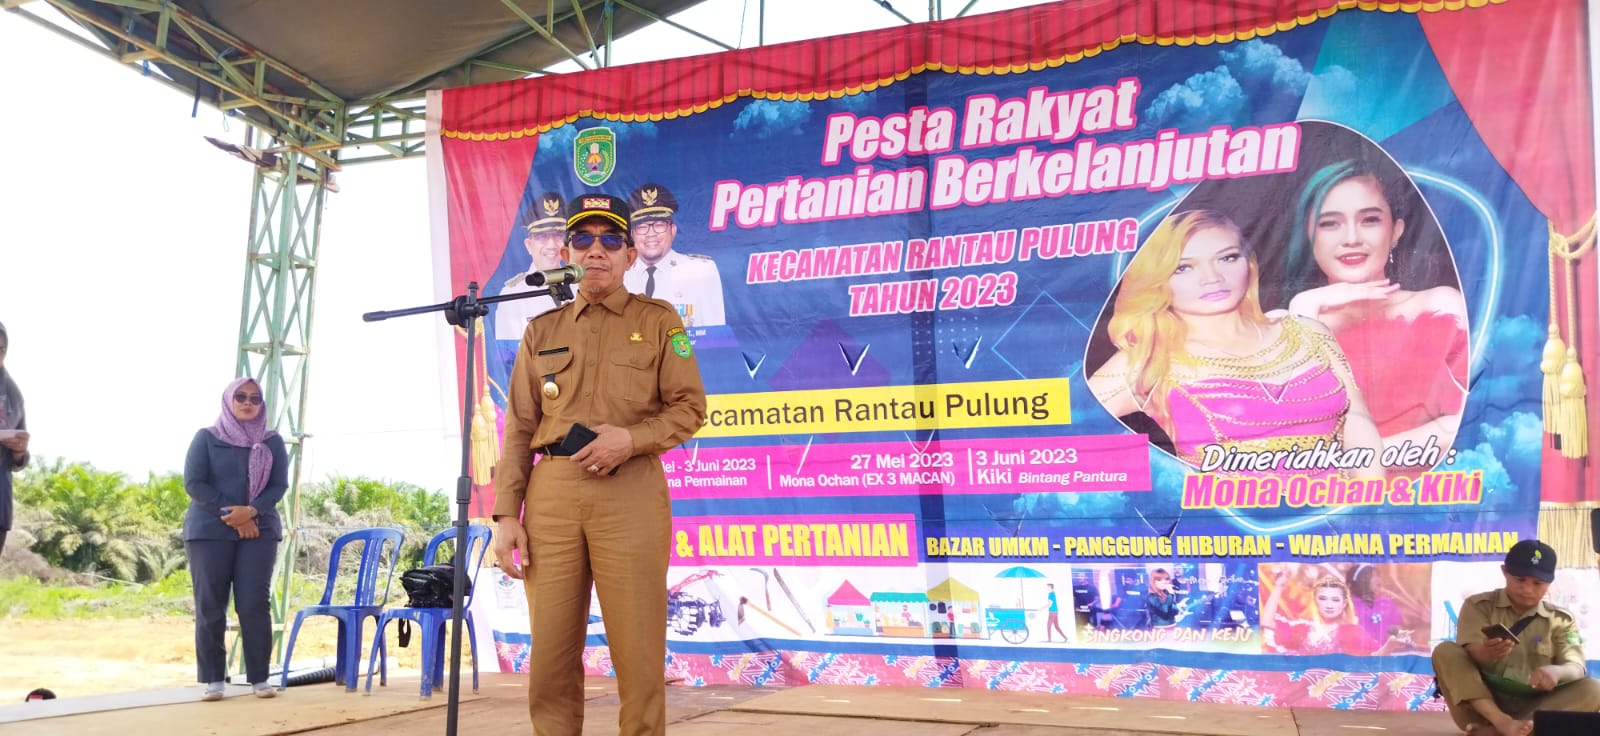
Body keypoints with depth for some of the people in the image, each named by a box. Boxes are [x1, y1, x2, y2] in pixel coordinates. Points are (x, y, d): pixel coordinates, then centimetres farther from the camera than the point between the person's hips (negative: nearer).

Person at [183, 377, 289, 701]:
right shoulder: (206, 438, 5)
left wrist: (251, 511, -15)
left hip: (259, 531, 1)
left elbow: (279, 485, 2)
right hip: (209, 531, -1)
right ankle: (213, 679, 5)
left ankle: (259, 677, 1)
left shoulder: (273, 442, 9)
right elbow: (193, 483, -3)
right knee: (210, 607, -1)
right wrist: (230, 514, -12)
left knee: (255, 605, -5)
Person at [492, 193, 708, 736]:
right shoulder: (541, 331, 16)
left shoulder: (658, 320, 9)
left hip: (630, 493, -3)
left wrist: (632, 438, -14)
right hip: (551, 493, 3)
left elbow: (689, 407, 4)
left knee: (638, 651, -2)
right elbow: (519, 429, 12)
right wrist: (506, 515, 3)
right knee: (551, 652, 4)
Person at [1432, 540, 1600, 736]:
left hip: (1531, 710, 2)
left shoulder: (1560, 621, 11)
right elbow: (1470, 654, -10)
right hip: (1481, 705, -1)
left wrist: (1556, 671, -30)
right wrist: (1486, 652, -35)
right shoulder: (1478, 605, 5)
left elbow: (1576, 667, -5)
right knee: (1445, 651, -22)